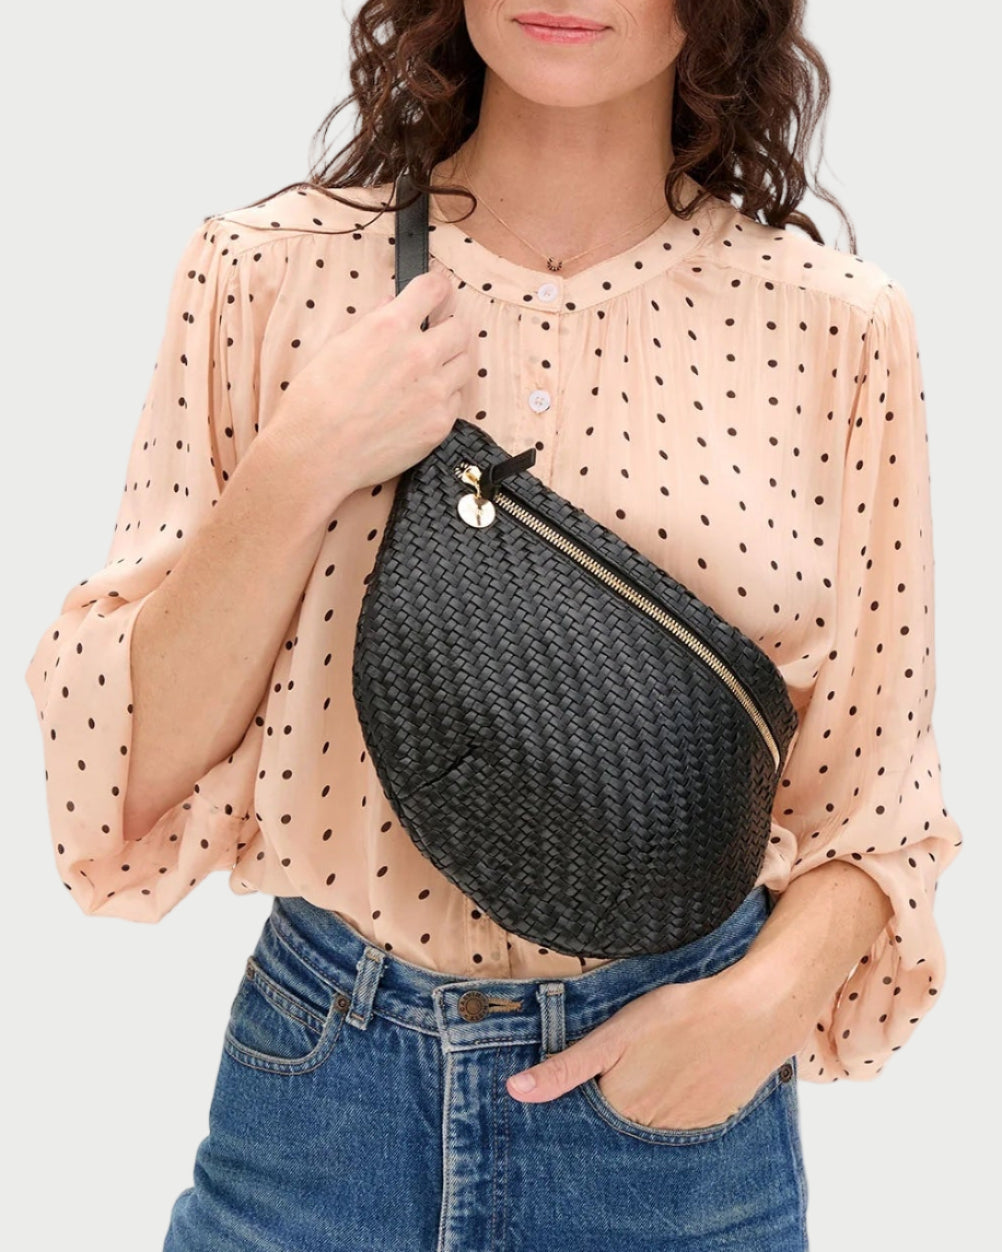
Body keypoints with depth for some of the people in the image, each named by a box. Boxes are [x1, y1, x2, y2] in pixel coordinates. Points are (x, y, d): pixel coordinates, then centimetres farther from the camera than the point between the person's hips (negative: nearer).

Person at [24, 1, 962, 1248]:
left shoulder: (838, 321, -5)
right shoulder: (271, 269, -5)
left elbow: (870, 793, 2)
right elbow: (127, 781, -7)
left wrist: (770, 997, -16)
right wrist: (301, 467, -18)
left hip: (674, 1095, 1)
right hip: (323, 1069, 0)